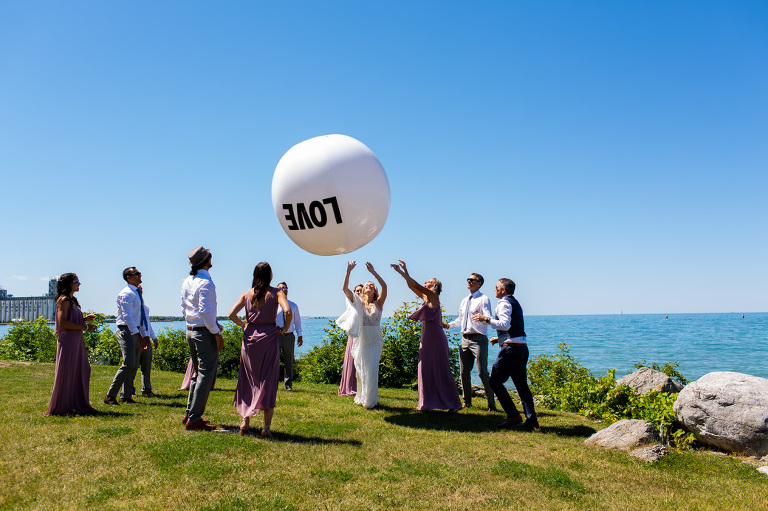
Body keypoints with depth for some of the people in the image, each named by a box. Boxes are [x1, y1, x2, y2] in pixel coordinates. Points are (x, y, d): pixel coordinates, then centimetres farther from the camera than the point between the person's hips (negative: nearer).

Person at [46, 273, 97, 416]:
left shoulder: (71, 300, 19)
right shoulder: (64, 300, -10)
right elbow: (63, 322, -18)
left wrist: (85, 319, 8)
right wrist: (84, 327, -16)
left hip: (77, 340, 10)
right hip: (67, 340, -10)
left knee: (81, 371, 11)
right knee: (66, 373, -4)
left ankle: (78, 404, 18)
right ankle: (61, 408, 5)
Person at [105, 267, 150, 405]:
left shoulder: (138, 293, 18)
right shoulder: (126, 294, -11)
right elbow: (127, 316, -19)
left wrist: (144, 335, 18)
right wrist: (138, 335, -24)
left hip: (136, 331, 9)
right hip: (127, 331, -9)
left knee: (134, 365, 9)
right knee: (129, 364, -15)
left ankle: (126, 395, 16)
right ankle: (110, 396, -8)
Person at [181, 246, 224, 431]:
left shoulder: (186, 282, 11)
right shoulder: (205, 282, -16)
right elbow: (205, 311, -21)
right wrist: (216, 332, -15)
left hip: (190, 331, 9)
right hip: (205, 333, -9)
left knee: (197, 374, 19)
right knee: (206, 375, -3)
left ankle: (189, 415, 24)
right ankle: (194, 419, 0)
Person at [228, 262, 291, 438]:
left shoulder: (247, 294, 5)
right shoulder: (276, 293, -4)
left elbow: (232, 314, -2)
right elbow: (288, 312, -19)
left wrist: (243, 325, 14)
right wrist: (285, 329, -3)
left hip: (250, 338, 3)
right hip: (269, 338, -3)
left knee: (248, 381, 14)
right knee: (268, 383, 3)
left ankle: (244, 422, 14)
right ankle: (266, 427, 1)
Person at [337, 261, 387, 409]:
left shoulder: (378, 303, 4)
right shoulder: (358, 302, 6)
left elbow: (384, 287, -12)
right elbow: (345, 288, -5)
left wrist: (373, 272, -17)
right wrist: (348, 272, -14)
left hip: (375, 341, -1)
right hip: (361, 340, 1)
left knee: (372, 370, -5)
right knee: (361, 370, 8)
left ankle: (370, 400, 6)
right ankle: (361, 397, 26)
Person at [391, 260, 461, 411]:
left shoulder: (434, 297, -8)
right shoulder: (426, 297, 14)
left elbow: (416, 286, -16)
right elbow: (412, 286, 14)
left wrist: (404, 272, -14)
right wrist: (402, 273, 7)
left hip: (436, 341, -8)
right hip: (426, 340, 8)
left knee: (441, 372, -3)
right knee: (427, 371, 8)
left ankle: (453, 404, 6)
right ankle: (427, 404, 14)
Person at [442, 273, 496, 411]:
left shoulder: (483, 299, -4)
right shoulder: (464, 301, 20)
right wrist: (448, 325, 13)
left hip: (478, 339, -7)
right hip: (465, 339, 7)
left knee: (482, 372, -9)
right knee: (464, 372, 10)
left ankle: (491, 403, 0)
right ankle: (467, 401, 23)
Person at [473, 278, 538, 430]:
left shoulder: (504, 303, -7)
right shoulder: (515, 302, 22)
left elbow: (505, 325, -22)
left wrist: (487, 319, -21)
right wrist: (500, 338, 32)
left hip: (511, 348, -10)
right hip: (522, 347, 10)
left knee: (495, 381, -4)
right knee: (521, 384, 10)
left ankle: (513, 415, -8)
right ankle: (531, 418, 4)